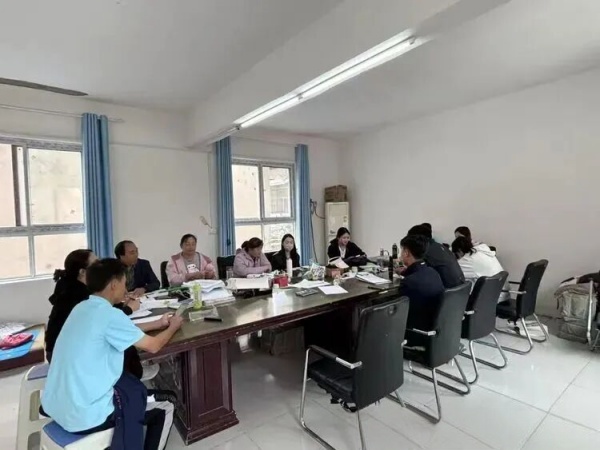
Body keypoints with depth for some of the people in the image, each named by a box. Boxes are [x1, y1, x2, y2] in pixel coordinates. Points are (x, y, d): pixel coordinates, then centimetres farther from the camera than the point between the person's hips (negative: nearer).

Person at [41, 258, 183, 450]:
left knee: (131, 383, 30)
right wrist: (173, 326, 6)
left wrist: (158, 323, 20)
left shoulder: (82, 308, 5)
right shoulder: (108, 314, -22)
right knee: (164, 410, 8)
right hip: (83, 415, -9)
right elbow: (153, 346, -12)